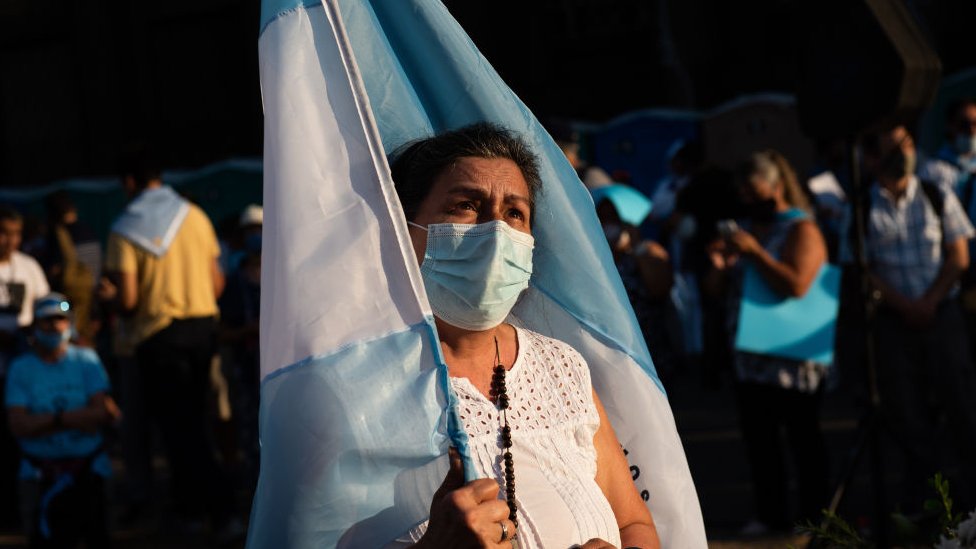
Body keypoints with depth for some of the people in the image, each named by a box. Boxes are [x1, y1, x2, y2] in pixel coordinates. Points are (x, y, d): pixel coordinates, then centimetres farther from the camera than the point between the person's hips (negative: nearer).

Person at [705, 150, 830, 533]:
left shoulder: (801, 230, -7)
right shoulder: (745, 229, 16)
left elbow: (797, 284, -23)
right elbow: (716, 289, 17)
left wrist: (753, 252, -21)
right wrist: (719, 266, -5)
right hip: (750, 355, 8)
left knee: (802, 437, -2)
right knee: (758, 438, 7)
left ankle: (813, 517, 3)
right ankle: (771, 515, 13)